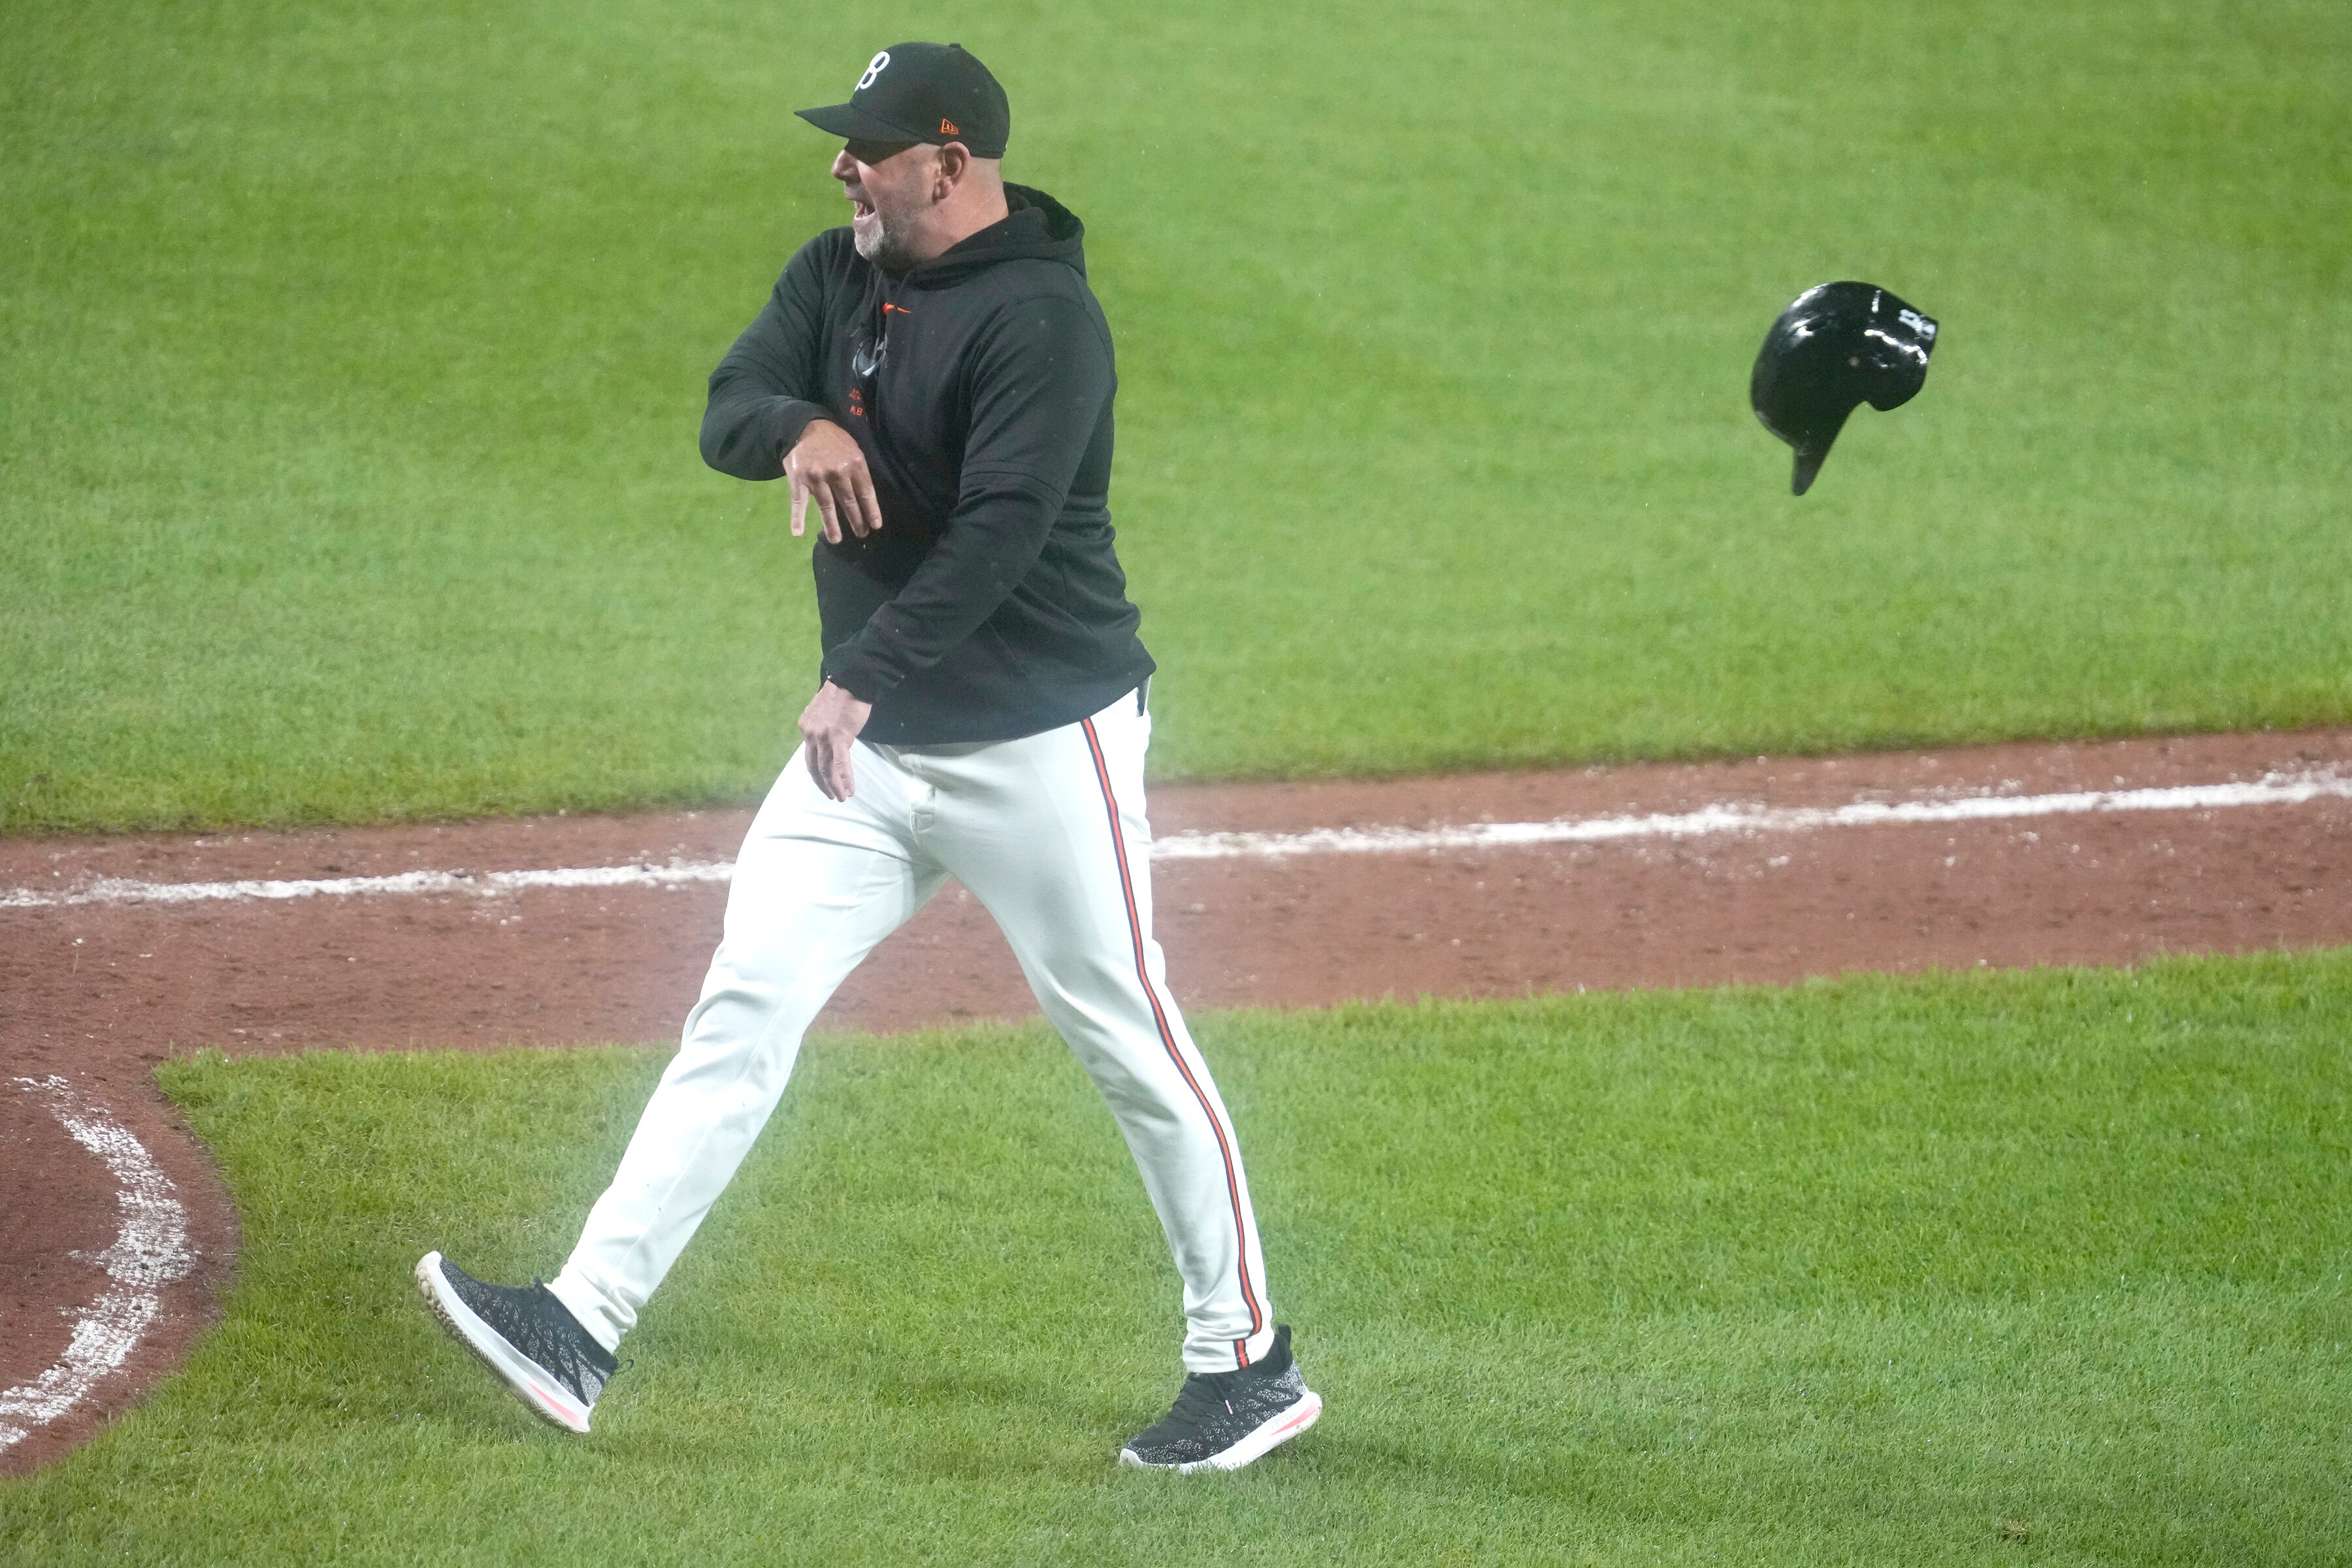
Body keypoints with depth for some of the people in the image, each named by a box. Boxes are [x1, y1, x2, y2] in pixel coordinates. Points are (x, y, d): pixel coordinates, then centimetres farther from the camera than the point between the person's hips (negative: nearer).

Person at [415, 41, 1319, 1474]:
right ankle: (587, 1326, -6)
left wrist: (863, 680, -30)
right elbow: (726, 413, 2)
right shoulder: (841, 277, 9)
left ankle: (1249, 1358, 13)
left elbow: (1002, 531, -25)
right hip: (873, 740, 7)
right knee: (746, 1007, -1)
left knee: (1131, 1042, 0)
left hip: (1041, 745, -7)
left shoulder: (1041, 314, -17)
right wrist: (796, 427, -21)